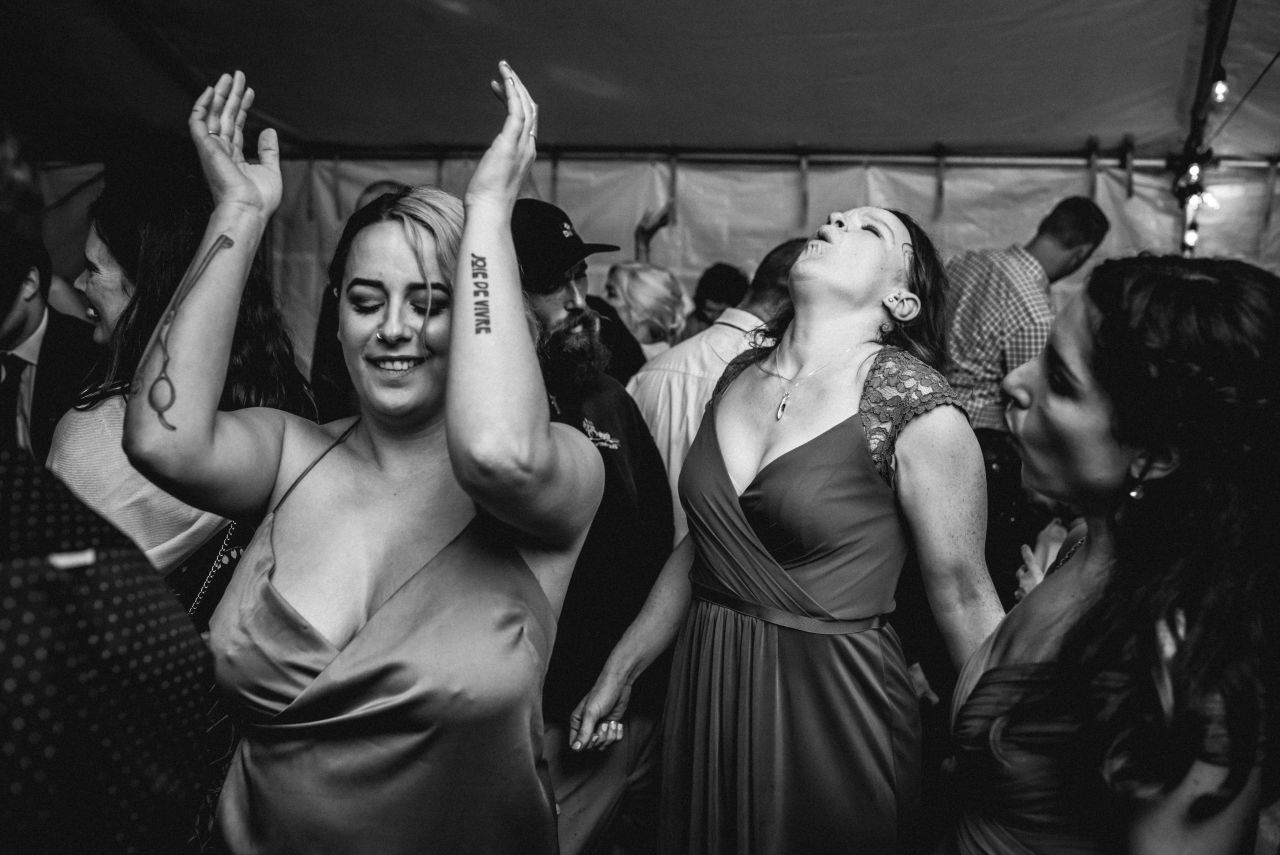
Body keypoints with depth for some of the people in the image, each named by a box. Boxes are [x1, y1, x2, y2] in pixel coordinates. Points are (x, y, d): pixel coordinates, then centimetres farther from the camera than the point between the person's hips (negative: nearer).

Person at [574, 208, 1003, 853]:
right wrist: (619, 671, 12)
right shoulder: (740, 375, 2)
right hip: (706, 696, 6)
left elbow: (963, 597, -10)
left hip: (834, 709, -5)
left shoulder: (914, 405, -15)